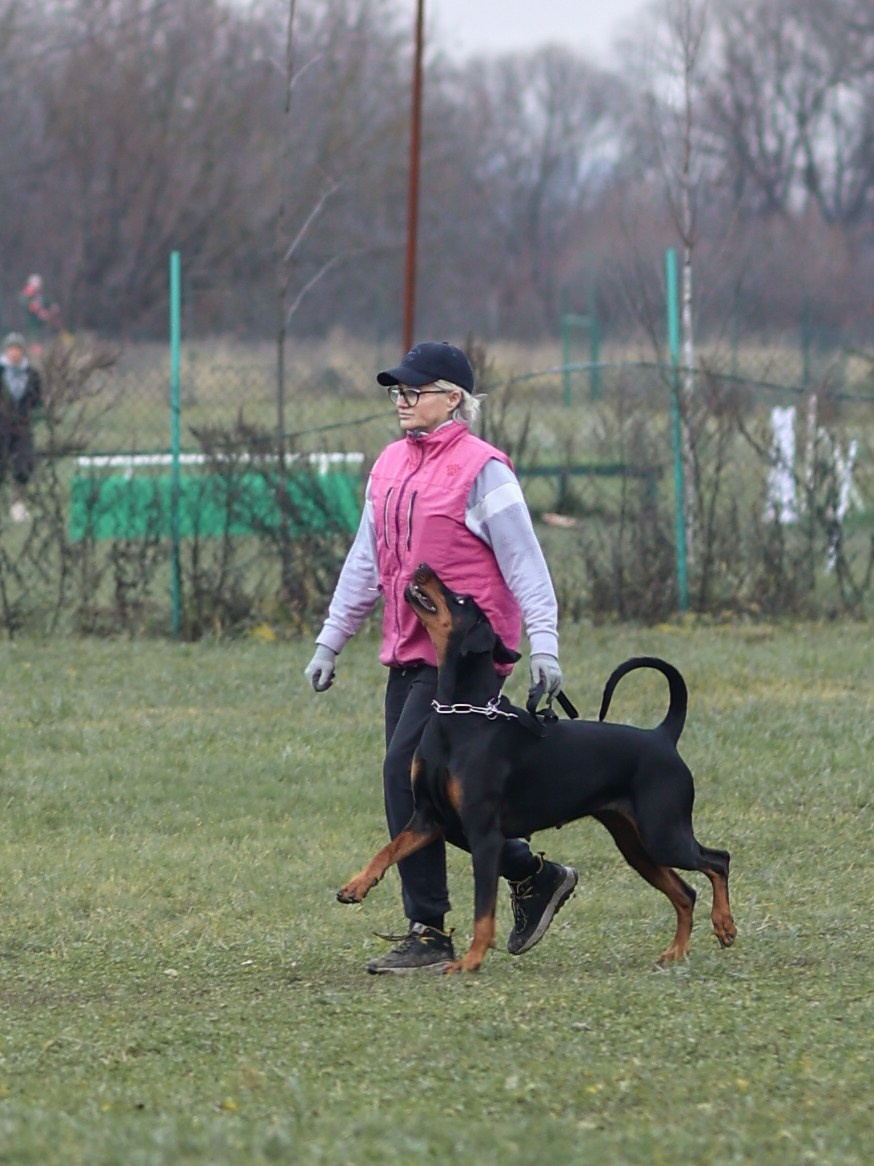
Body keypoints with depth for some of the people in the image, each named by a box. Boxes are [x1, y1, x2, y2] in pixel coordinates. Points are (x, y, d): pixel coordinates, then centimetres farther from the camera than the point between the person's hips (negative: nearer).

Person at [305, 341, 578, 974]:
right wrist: (329, 643, 19)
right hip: (408, 654, 8)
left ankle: (429, 933, -8)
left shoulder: (480, 468, -9)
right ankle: (534, 875, 19)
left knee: (407, 775, -14)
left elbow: (523, 561, -10)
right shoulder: (391, 465, 14)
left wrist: (543, 644, -17)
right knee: (417, 782, 5)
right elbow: (366, 562, 20)